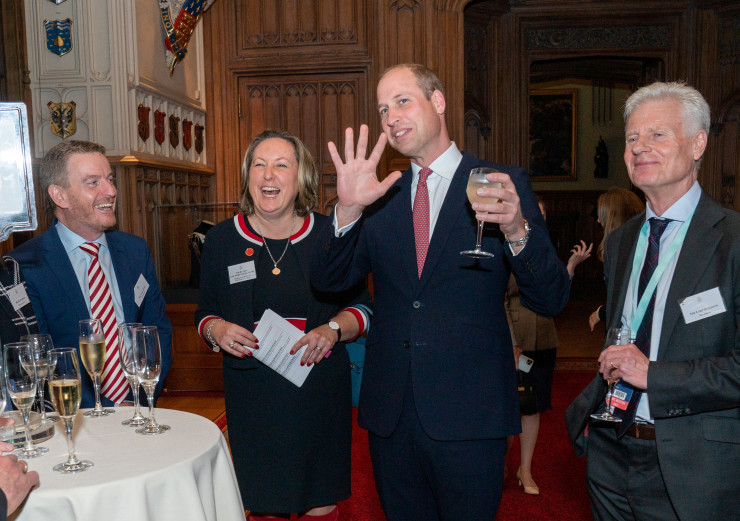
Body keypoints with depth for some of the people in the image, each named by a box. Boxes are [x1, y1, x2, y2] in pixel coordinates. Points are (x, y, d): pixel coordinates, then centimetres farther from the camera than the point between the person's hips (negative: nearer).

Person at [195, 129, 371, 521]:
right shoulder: (222, 239, 3)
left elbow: (361, 305, 5)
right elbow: (205, 313, 11)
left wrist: (334, 329, -14)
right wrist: (216, 330, -10)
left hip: (320, 390, 0)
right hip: (251, 396, 1)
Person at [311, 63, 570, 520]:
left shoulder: (504, 184, -3)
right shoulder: (381, 196, 7)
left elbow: (551, 301, -9)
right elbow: (328, 281, -1)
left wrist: (517, 231, -28)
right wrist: (348, 210, -17)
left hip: (469, 414, -3)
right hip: (391, 412, 4)